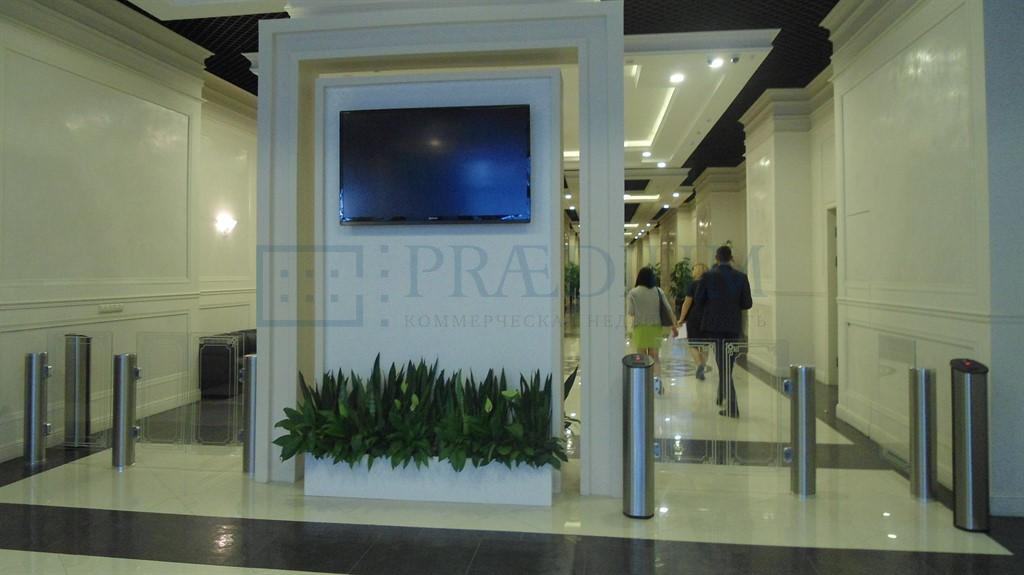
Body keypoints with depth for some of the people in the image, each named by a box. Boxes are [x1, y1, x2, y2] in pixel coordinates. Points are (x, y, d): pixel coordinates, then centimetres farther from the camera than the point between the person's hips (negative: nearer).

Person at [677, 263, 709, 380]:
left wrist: (681, 319, -5)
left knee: (693, 345, 3)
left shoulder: (693, 284, -7)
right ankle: (703, 368, 12)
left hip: (694, 318, -3)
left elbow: (687, 303, -10)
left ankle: (700, 364, -20)